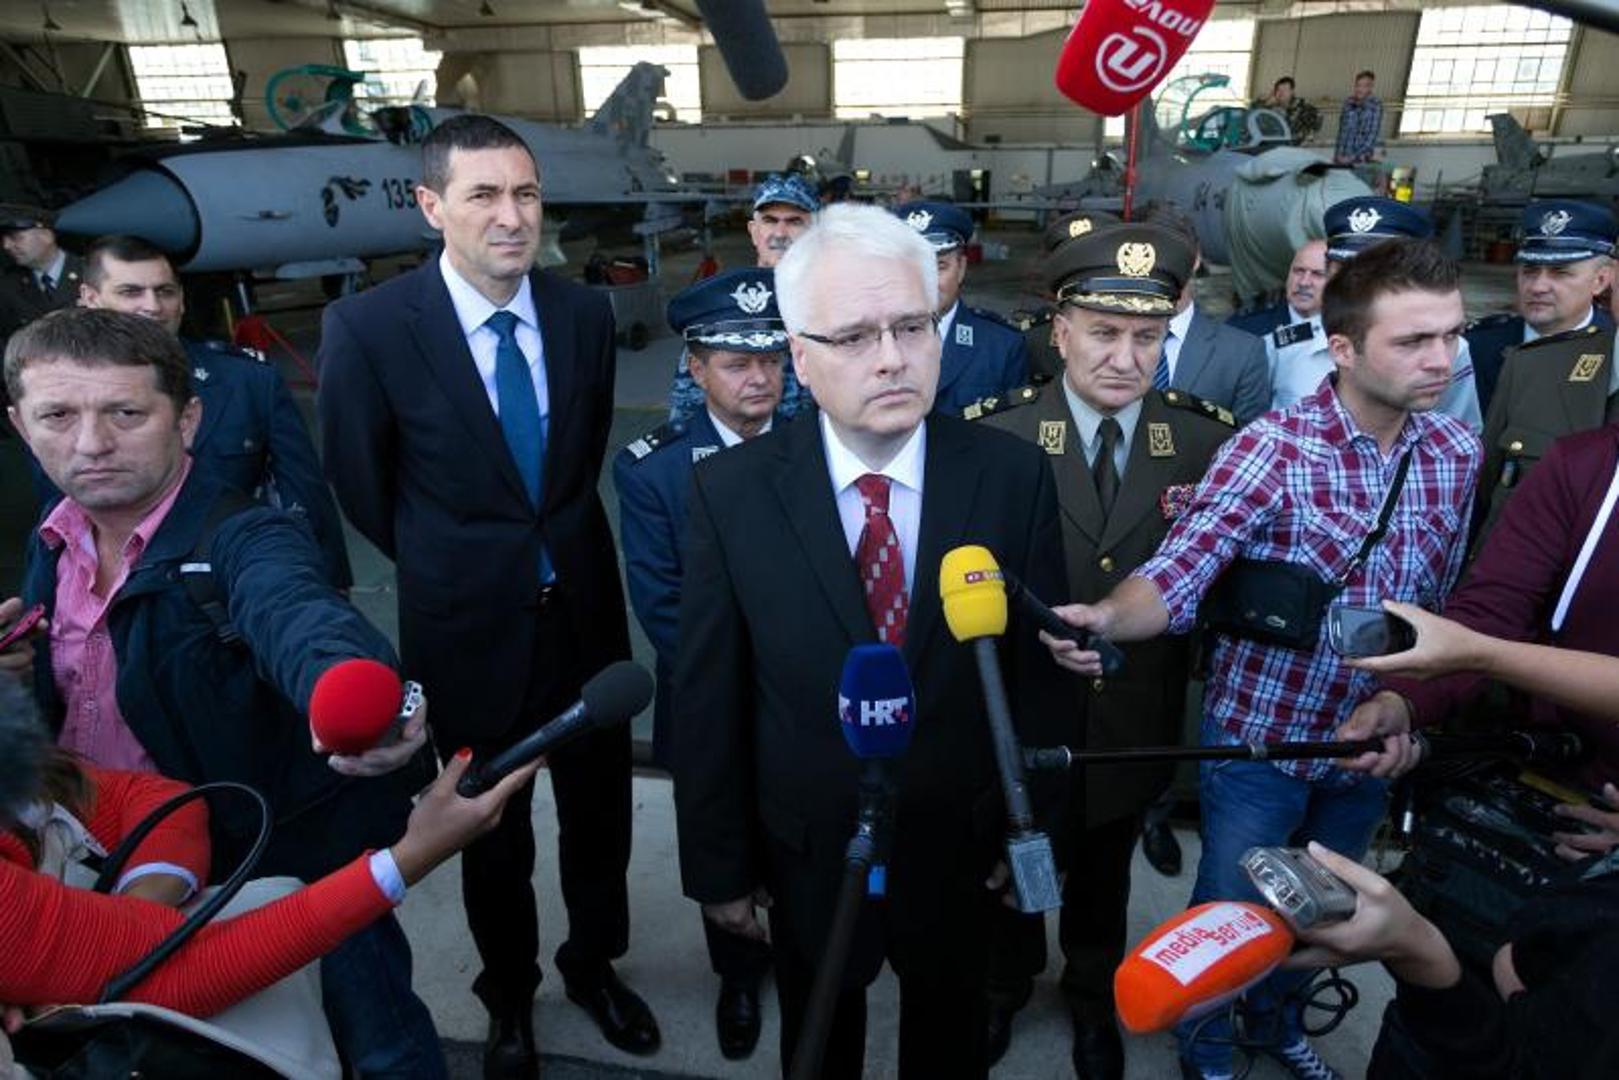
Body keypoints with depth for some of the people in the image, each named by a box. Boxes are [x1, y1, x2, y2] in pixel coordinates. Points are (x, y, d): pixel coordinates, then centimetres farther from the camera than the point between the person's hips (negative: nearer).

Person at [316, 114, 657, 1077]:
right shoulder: (368, 327, -15)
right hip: (470, 625, -2)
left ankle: (595, 962, 46)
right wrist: (446, 566, 9)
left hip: (585, 610, 3)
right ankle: (510, 991, 45)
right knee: (492, 830, 18)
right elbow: (362, 486, -1)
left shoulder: (586, 313, -4)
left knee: (600, 810, 19)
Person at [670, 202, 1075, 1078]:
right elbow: (707, 699, -11)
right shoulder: (730, 490, -17)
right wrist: (717, 866, -5)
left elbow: (1042, 673, -7)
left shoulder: (1013, 476, -15)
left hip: (962, 851, 1)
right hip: (807, 854, 0)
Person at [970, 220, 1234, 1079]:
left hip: (1136, 720, 2)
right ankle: (1004, 988, 54)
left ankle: (1094, 999, 55)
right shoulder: (995, 438, -16)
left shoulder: (1209, 441, -10)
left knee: (1105, 873, 26)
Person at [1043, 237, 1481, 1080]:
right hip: (1260, 741, -5)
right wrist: (1106, 617, -48)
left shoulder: (1457, 450, -4)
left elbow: (1440, 595, 7)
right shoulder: (1272, 449, -21)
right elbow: (1175, 578, -28)